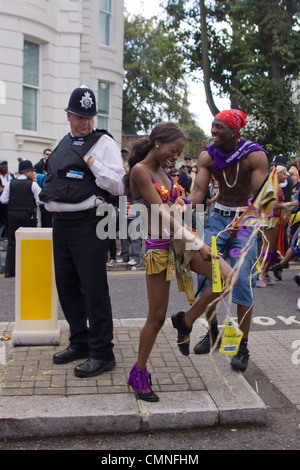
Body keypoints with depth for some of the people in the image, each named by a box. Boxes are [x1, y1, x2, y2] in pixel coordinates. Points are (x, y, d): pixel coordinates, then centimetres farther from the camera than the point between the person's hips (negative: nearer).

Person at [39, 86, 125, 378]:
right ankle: (79, 342, 30)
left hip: (87, 225, -8)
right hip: (60, 223, 8)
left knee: (94, 288, -4)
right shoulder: (63, 144, 18)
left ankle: (102, 353, 7)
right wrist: (48, 197, 14)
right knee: (67, 285, 14)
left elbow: (117, 186, -11)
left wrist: (92, 163, -17)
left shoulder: (103, 143, -3)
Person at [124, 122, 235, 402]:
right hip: (159, 246, -7)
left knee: (227, 278, -10)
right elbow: (161, 214, -20)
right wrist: (197, 243, -22)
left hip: (181, 240, 7)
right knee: (157, 317, 0)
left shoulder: (163, 170, 13)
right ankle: (138, 374, 20)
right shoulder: (140, 170, -13)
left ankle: (186, 321, 11)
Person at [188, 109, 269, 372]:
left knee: (242, 280, -10)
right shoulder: (208, 156, -3)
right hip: (219, 217, 4)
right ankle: (213, 332, 21)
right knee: (205, 273, -1)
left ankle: (243, 346, 3)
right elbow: (198, 192, -11)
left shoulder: (255, 156, -14)